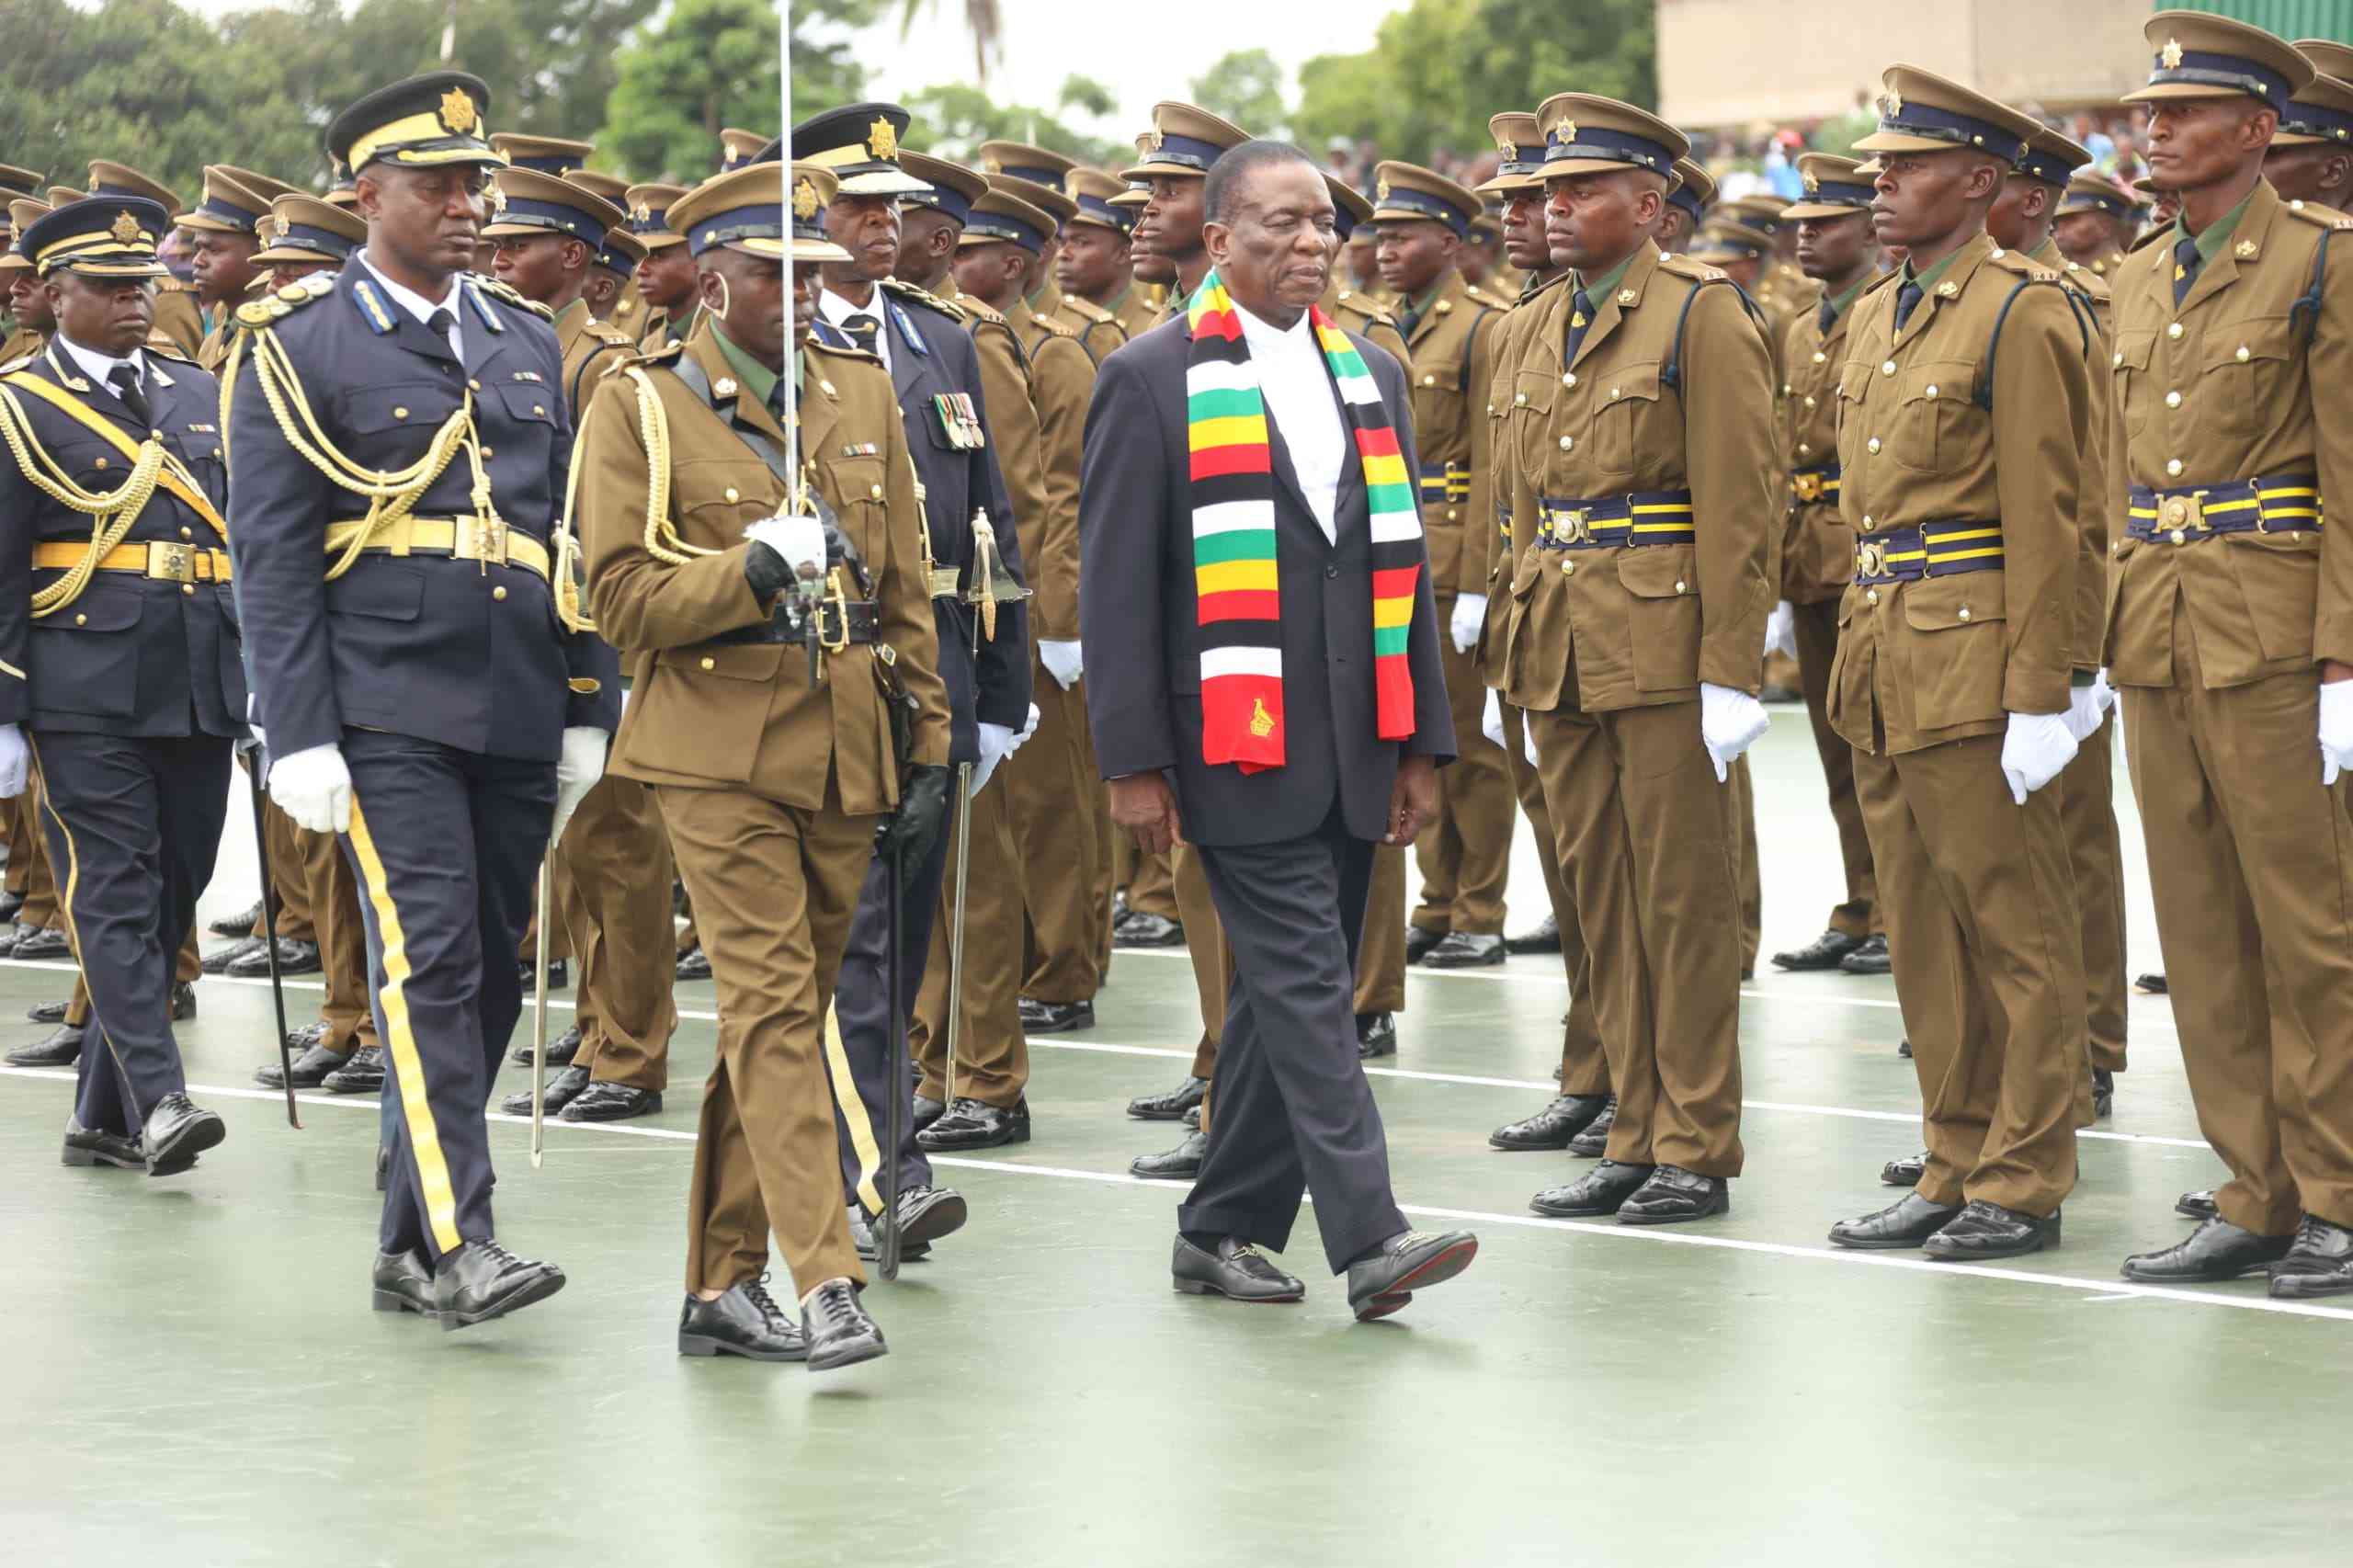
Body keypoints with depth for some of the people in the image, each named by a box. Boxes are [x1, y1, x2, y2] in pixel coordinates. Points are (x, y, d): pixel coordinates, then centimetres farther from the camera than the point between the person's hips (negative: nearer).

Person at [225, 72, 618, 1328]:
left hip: (518, 721, 6)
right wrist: (298, 738, -12)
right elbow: (271, 555, -6)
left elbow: (571, 541, 16)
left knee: (490, 975, 8)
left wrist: (589, 714, 10)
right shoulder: (296, 347, -2)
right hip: (388, 717, -5)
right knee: (427, 964, -14)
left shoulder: (527, 343, 14)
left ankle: (406, 1244, 18)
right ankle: (458, 1243, -16)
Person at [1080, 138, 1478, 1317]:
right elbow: (1117, 585, -6)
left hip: (1353, 750, 6)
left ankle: (1223, 1229, 20)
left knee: (1288, 995, 10)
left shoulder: (1371, 377, 15)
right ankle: (1369, 1239, -15)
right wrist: (1134, 764, -11)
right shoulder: (1150, 380, -4)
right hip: (1238, 745, -6)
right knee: (1304, 984, -11)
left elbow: (1403, 564, 17)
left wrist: (1421, 746, 12)